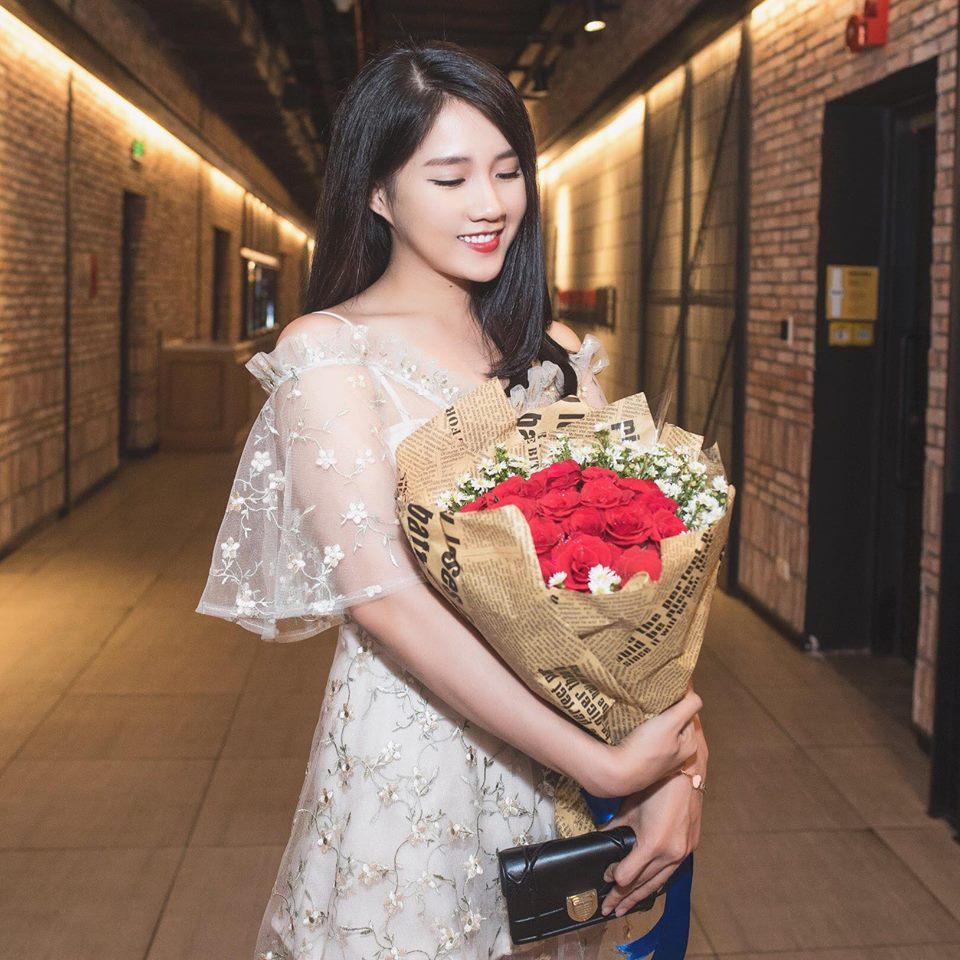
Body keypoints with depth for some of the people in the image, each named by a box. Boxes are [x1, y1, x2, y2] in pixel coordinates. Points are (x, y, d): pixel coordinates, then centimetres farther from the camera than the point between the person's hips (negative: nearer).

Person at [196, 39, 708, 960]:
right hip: (411, 752, -4)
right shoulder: (326, 349, -10)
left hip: (562, 747, 5)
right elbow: (380, 595, -19)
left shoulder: (558, 355, 6)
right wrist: (603, 765, -23)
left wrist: (674, 763, -17)